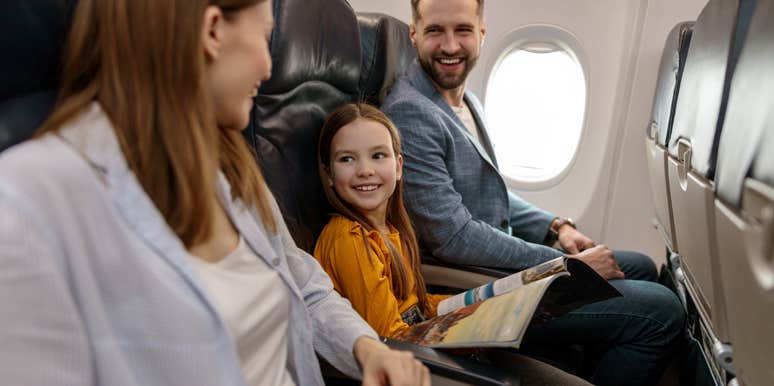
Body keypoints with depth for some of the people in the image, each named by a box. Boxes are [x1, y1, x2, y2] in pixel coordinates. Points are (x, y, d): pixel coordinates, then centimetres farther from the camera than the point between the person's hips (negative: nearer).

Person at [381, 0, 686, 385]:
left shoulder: (465, 99, 9)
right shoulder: (409, 114, -22)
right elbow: (454, 237, -25)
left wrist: (555, 226, 5)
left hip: (498, 262, 10)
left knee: (640, 267, 19)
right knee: (662, 311, -11)